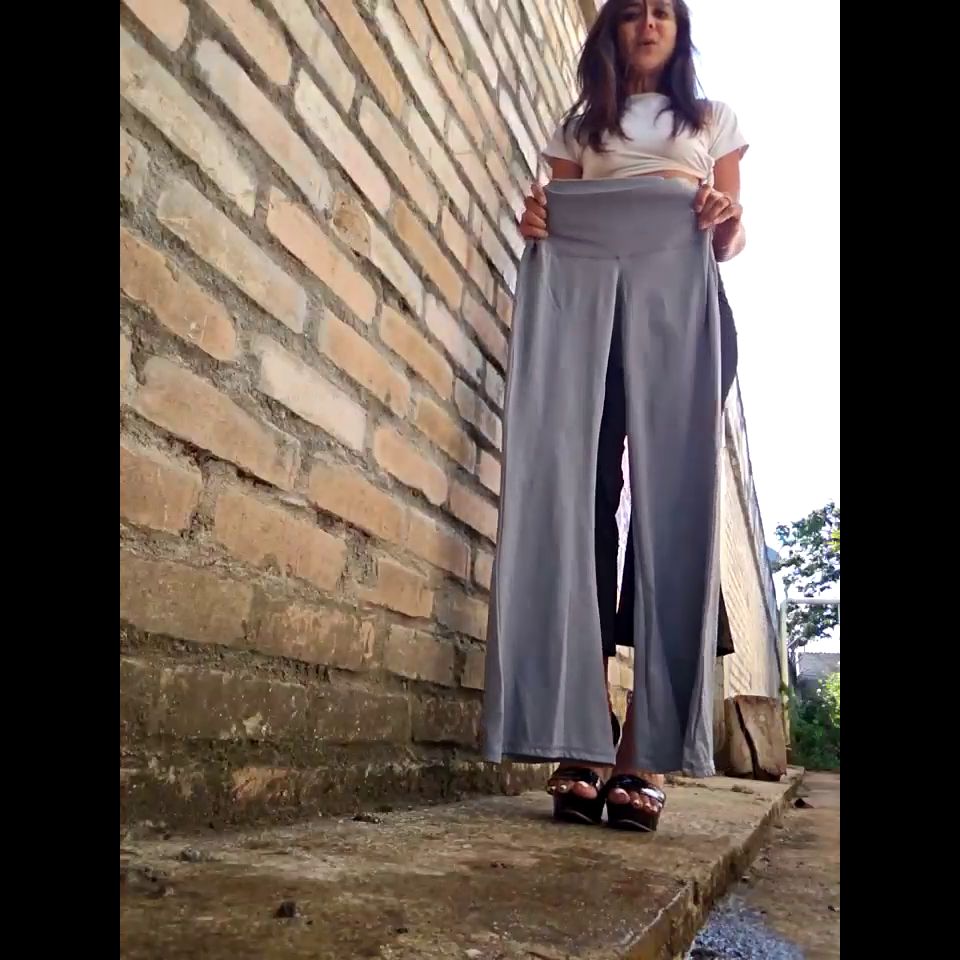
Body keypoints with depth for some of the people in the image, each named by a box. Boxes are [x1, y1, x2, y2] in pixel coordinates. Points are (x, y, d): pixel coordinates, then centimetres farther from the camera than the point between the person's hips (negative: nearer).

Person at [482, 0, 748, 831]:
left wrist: (728, 223, -6)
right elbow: (557, 223, 18)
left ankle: (645, 752, -19)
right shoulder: (578, 130, 27)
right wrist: (537, 224, -5)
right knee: (577, 495, -16)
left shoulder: (713, 121, 26)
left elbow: (730, 243, 17)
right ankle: (580, 745, -17)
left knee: (673, 501, -16)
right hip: (582, 297, 1)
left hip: (680, 299, 0)